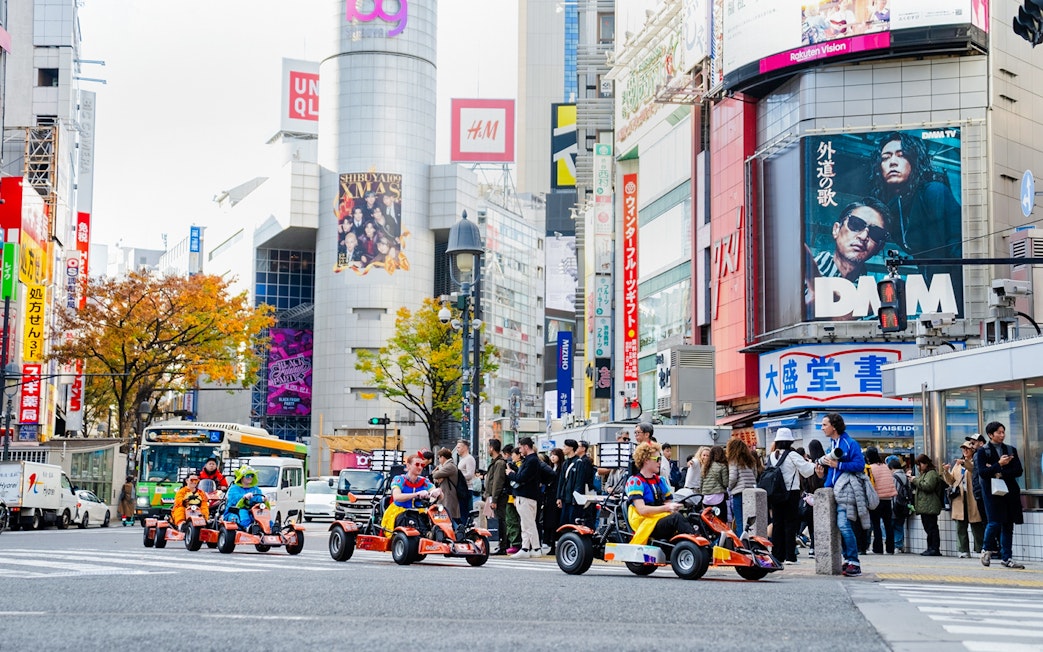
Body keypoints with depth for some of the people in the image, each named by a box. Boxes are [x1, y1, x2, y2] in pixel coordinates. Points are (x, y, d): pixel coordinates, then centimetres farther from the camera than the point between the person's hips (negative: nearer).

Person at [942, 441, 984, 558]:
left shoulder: (975, 462, 4)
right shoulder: (956, 463, 19)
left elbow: (976, 470, -19)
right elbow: (950, 481, 19)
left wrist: (965, 463, -29)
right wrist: (946, 472, 1)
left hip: (972, 498, -5)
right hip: (959, 497, 5)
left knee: (976, 526, -4)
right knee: (960, 526, 1)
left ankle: (981, 550, 2)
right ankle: (964, 550, 4)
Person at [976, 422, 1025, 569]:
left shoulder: (1011, 450, 13)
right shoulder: (983, 452, 1)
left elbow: (1019, 471, 3)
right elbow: (982, 472, -10)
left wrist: (1001, 473, -10)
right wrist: (999, 465, -17)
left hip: (1010, 491, 4)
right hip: (992, 491, -4)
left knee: (1008, 525, 3)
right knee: (995, 522, -13)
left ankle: (1006, 557, 8)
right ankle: (986, 549, 11)